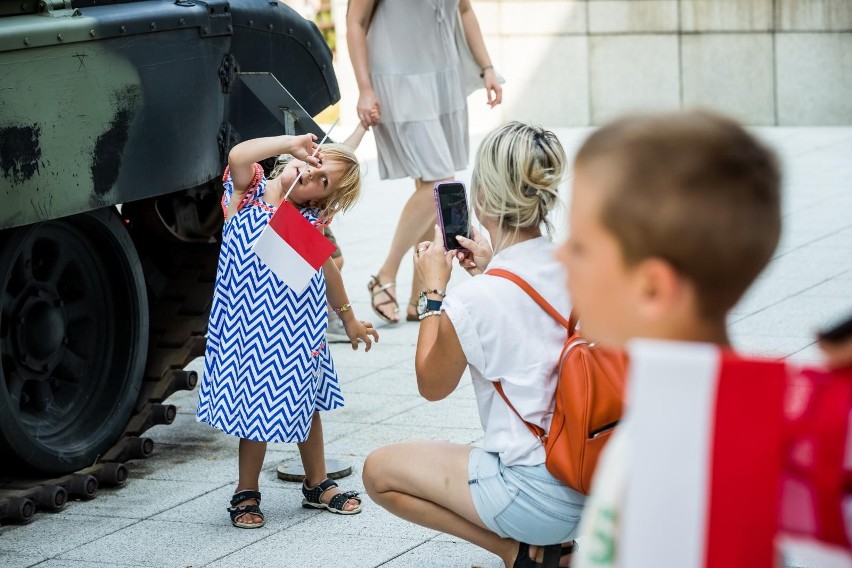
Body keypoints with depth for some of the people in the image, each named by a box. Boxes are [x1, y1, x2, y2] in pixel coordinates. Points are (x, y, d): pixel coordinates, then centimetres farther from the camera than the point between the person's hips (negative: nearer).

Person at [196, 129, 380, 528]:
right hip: (250, 324, -4)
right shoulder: (248, 190, -10)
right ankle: (246, 493, 20)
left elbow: (326, 268, 15)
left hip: (299, 327, 4)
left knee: (306, 401, 17)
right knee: (255, 405, 3)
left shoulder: (310, 221, 0)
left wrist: (348, 318, 23)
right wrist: (290, 144, -35)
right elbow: (238, 157, -32)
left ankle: (317, 485, 33)